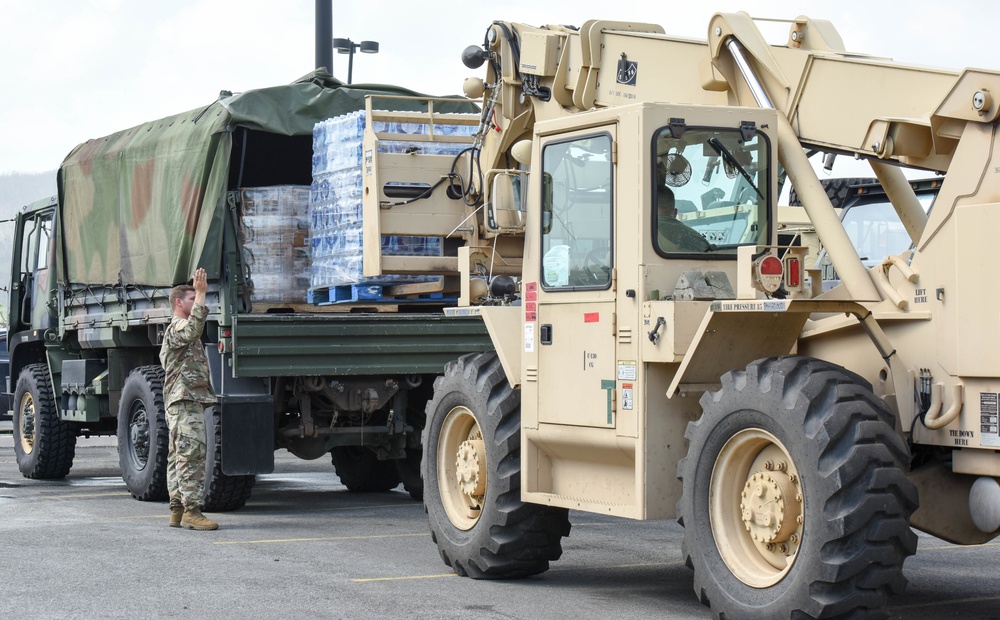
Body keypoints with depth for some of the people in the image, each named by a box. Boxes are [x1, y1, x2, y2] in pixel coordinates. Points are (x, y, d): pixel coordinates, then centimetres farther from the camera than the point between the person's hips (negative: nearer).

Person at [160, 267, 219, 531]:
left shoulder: (179, 329, 25)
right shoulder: (176, 327, -9)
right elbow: (193, 329, -32)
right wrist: (201, 293, -32)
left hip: (189, 402, 11)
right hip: (186, 401, -11)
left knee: (178, 456, 10)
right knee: (192, 454, -16)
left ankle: (178, 509, 12)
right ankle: (191, 511, -19)